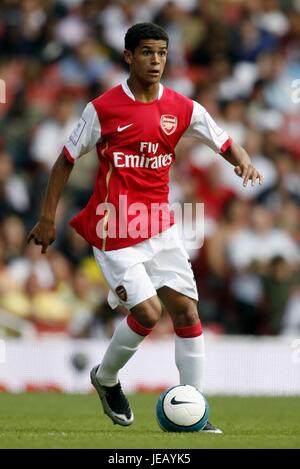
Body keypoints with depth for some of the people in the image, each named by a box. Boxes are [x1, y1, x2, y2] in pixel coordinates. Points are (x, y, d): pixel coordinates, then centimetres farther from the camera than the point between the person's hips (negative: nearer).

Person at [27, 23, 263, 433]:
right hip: (115, 231, -5)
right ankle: (106, 378, 16)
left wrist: (244, 162, -14)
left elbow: (225, 143, 10)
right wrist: (48, 218, 0)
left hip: (160, 227, 5)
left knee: (186, 311, -3)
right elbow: (67, 160, 0)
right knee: (148, 313, -14)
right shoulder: (104, 108, -8)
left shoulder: (182, 108, 2)